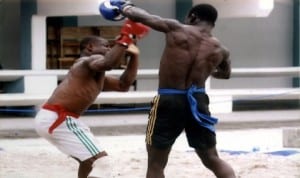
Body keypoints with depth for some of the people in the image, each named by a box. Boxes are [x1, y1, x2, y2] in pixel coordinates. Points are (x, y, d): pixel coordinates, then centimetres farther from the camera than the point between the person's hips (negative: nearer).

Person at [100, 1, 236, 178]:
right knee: (213, 160, 19)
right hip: (198, 102, 3)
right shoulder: (221, 50, 7)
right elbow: (225, 74, 28)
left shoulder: (176, 29, -4)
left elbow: (140, 16, 3)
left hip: (169, 101, -3)